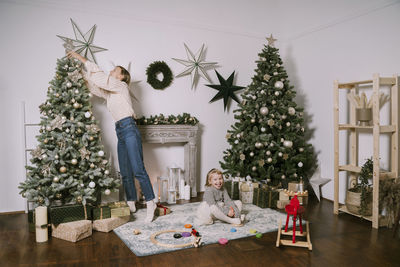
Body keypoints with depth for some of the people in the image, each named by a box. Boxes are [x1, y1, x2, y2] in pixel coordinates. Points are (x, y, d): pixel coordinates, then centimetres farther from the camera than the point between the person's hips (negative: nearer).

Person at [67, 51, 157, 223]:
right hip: (120, 131, 9)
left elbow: (99, 75, -7)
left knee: (138, 169, -12)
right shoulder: (109, 92, 22)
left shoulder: (120, 86, 0)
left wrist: (80, 57, 0)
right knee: (125, 173, 9)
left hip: (129, 129, -9)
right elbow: (93, 86, 27)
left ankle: (150, 203, -7)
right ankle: (131, 204, 16)